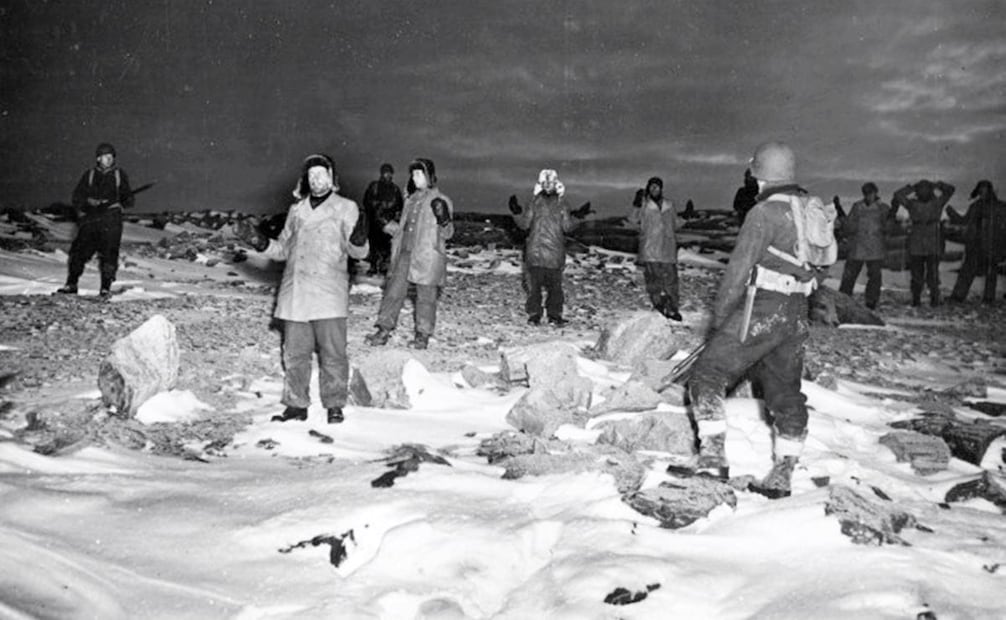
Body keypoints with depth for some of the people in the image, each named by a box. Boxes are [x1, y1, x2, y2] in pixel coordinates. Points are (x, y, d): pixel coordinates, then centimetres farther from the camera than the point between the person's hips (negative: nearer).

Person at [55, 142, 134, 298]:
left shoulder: (119, 175, 10)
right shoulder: (89, 175, 12)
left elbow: (128, 198, 12)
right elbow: (76, 198, 10)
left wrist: (123, 202, -9)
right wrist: (88, 201, -9)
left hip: (111, 219, -2)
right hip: (90, 219, 2)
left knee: (109, 253, -7)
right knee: (79, 250, -1)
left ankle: (106, 287, 0)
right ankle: (71, 284, 10)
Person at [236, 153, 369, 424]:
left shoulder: (346, 208, 3)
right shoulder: (296, 210, 16)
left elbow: (358, 252, -3)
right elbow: (283, 249, 22)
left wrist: (359, 239, -25)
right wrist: (259, 241, 7)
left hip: (329, 293, -4)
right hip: (294, 293, 4)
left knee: (332, 353, -2)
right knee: (294, 353, 8)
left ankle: (334, 406, 9)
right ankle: (296, 405, 18)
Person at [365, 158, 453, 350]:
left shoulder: (441, 200, -2)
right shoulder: (411, 199, 17)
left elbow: (447, 234, -4)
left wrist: (444, 221, -23)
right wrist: (391, 227, 13)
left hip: (427, 256, -6)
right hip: (405, 253, 6)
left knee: (426, 296, 2)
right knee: (394, 291, 3)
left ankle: (423, 335, 13)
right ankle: (384, 331, 10)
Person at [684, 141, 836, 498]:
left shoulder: (764, 212, -14)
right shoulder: (811, 210, 10)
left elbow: (739, 270, -15)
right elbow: (811, 265, 15)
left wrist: (718, 317, -5)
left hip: (760, 313, -8)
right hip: (797, 315, 8)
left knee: (707, 378, 0)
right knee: (785, 393, 14)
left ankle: (713, 458, -6)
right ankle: (782, 477, 22)